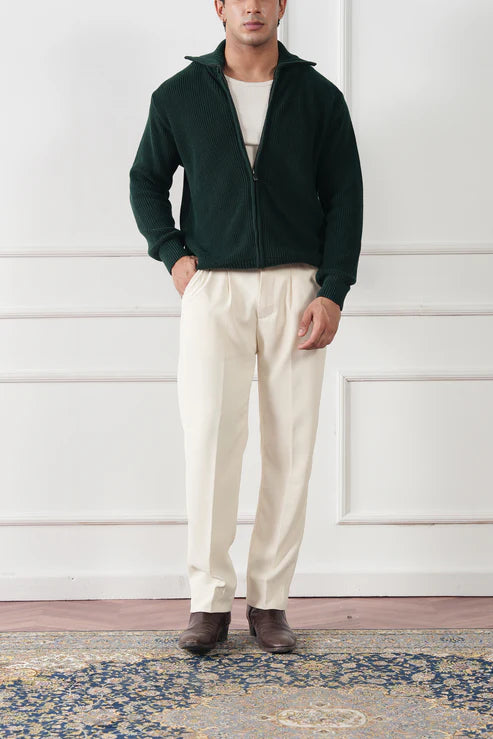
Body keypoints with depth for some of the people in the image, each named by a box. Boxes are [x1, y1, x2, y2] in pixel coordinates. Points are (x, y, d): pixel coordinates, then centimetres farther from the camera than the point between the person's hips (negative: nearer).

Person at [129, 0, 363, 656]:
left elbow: (345, 197, 6)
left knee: (291, 447, 0)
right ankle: (210, 601, -1)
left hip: (296, 288, 1)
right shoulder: (179, 96, 7)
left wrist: (332, 293, -4)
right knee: (209, 438, -10)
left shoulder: (319, 97, 7)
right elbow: (146, 181, 18)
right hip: (213, 287, 0)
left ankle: (270, 599, 9)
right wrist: (172, 253, 2)